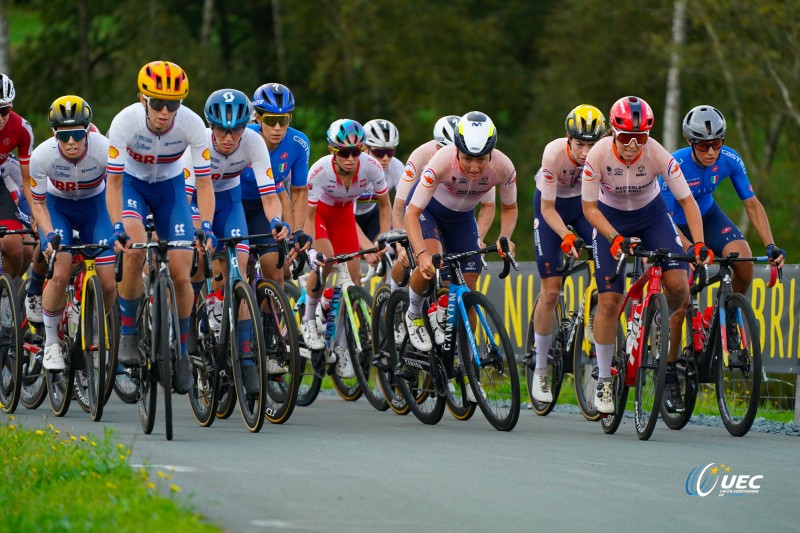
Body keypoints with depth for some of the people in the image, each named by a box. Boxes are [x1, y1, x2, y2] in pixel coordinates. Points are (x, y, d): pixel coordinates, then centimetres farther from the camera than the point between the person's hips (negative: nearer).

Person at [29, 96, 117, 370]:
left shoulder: (104, 150, -32)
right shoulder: (42, 155, -29)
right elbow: (37, 202, -15)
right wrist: (49, 235, -30)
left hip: (94, 204, 1)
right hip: (57, 205, -1)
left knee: (109, 283, -10)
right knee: (60, 275, -22)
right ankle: (51, 342, -1)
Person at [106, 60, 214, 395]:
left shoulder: (192, 125, -28)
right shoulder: (125, 122, -31)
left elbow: (204, 182, -23)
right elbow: (114, 182, -25)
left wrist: (206, 227, -38)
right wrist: (117, 227, -38)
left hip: (170, 186, 1)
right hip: (132, 183, -1)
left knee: (180, 275, -8)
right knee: (135, 249, -30)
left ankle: (181, 351, 14)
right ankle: (128, 333, -12)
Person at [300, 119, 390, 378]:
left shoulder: (371, 167, -28)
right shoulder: (320, 171, -35)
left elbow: (384, 205, -11)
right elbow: (308, 214, -26)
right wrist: (311, 248, -38)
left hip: (343, 215, 3)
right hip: (318, 213, -3)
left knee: (352, 283, -7)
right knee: (325, 260, -31)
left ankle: (341, 347, 6)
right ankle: (309, 321, -7)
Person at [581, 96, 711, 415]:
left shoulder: (657, 154, -28)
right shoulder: (599, 155, -28)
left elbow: (686, 199, -23)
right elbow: (589, 207, -19)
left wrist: (699, 243, -35)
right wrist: (615, 238, -33)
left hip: (651, 215, 1)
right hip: (610, 219, -1)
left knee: (678, 286, -19)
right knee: (608, 301, -10)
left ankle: (672, 364, 4)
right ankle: (604, 380, 4)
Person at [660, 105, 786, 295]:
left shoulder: (730, 160, -22)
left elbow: (752, 205, -14)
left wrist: (771, 246, -26)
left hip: (708, 215, 3)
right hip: (677, 223, -3)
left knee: (743, 260, -22)